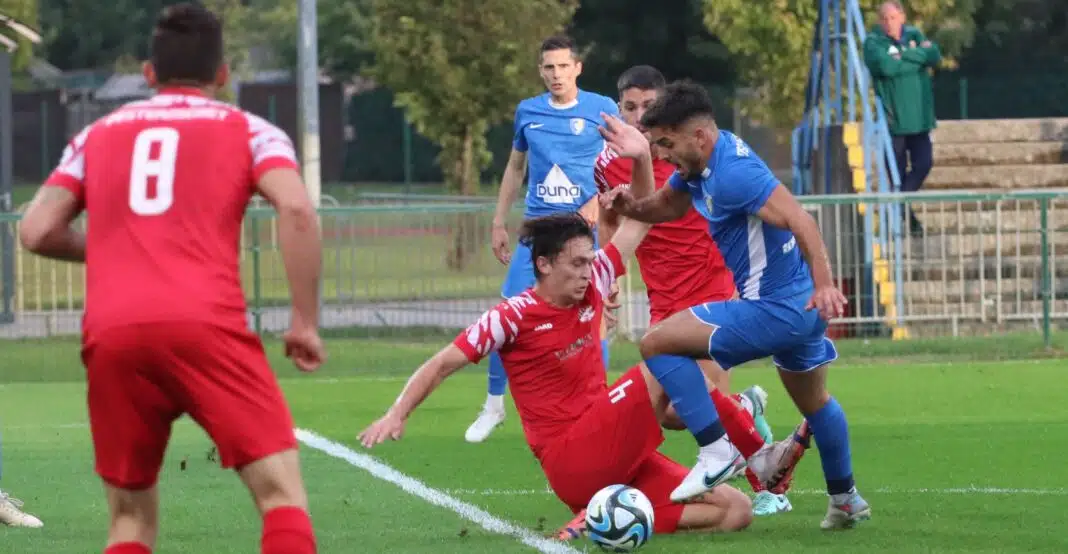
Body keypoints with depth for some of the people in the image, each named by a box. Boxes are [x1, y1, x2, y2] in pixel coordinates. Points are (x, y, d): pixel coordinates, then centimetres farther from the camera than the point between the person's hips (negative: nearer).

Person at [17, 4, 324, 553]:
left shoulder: (98, 134, 23)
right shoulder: (248, 131, 15)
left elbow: (38, 232, 16)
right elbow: (296, 210, -3)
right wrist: (306, 321, 1)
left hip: (110, 334, 3)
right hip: (204, 324, -3)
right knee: (281, 490, -4)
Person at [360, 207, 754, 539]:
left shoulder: (592, 286, 6)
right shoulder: (514, 316, -10)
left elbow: (639, 221, 15)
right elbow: (442, 365, -6)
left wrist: (643, 161, 0)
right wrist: (397, 415, -17)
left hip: (615, 455, 8)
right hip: (573, 465, -8)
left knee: (734, 512, -5)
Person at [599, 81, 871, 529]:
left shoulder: (733, 172, -24)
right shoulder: (699, 164, 6)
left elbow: (800, 221, -31)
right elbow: (666, 206, 20)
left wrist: (823, 285, -42)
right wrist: (630, 206, -3)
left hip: (775, 308, -11)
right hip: (801, 306, 11)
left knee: (657, 342, -11)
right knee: (814, 402, 30)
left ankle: (717, 451, -11)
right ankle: (846, 501, 46)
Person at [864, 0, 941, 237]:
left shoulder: (914, 36, 10)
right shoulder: (874, 42, -4)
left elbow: (935, 56, -5)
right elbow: (885, 66, -22)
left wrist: (904, 56, -13)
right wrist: (918, 58, -11)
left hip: (919, 117, 4)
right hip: (893, 117, -4)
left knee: (924, 163, -3)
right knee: (898, 171, -1)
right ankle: (905, 216, 11)